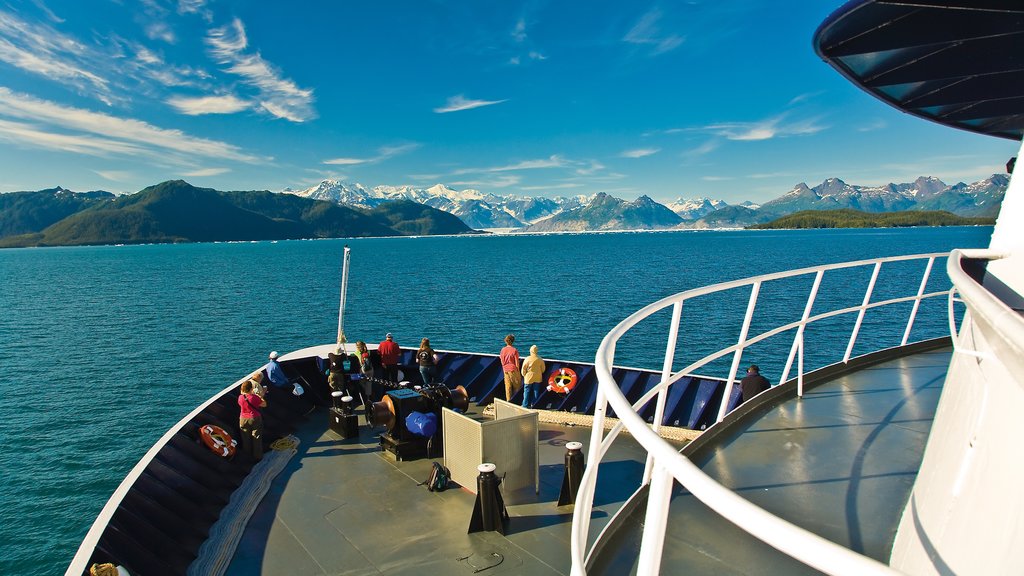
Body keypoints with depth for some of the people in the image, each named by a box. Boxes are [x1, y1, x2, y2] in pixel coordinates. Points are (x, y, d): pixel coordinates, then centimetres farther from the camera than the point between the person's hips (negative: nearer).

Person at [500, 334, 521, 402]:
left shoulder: (503, 350, -3)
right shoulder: (514, 350, -16)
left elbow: (502, 361, 5)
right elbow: (517, 362, -12)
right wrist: (518, 370, 0)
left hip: (506, 370, 4)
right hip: (513, 369, -4)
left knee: (508, 386, 11)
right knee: (517, 384, 12)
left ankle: (508, 399, 15)